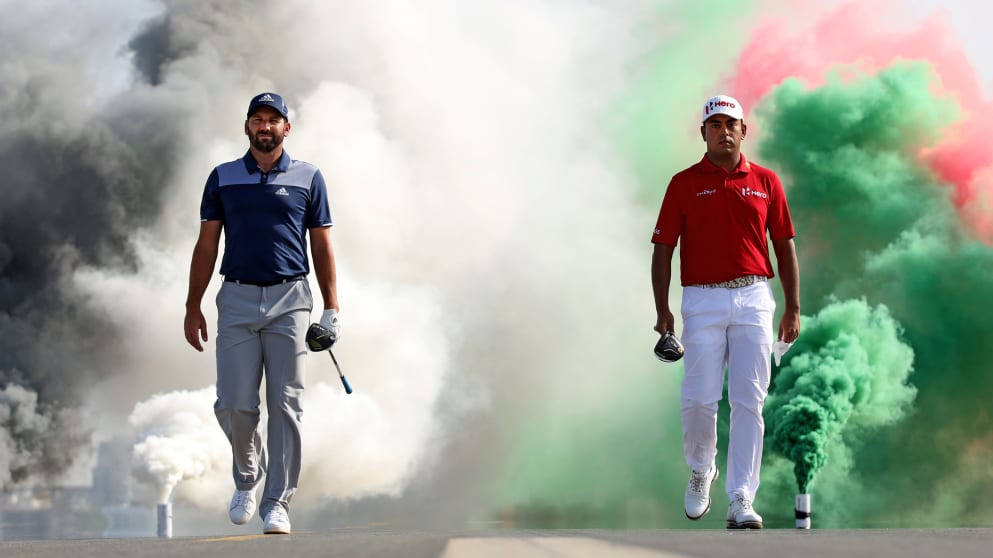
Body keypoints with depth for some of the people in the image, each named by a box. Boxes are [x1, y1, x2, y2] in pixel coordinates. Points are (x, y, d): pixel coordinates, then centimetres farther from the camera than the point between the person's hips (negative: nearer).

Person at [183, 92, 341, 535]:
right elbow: (207, 244, 11)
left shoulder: (309, 178, 8)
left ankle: (277, 503, 1)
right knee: (234, 404, -5)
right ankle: (246, 477, 23)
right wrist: (193, 307, 6)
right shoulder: (223, 178, 10)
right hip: (237, 299, 1)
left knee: (285, 406, -4)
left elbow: (322, 246, 9)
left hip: (289, 299, -1)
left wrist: (331, 308, 1)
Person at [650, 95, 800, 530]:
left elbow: (784, 247, 11)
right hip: (702, 301, -1)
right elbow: (663, 249, 3)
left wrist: (793, 308, 6)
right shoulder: (684, 184, 5)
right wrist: (662, 310, -6)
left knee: (748, 401, -3)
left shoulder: (766, 182, 9)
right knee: (699, 399, -4)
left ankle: (741, 500, -1)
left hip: (754, 301, 1)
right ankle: (700, 470, 24)